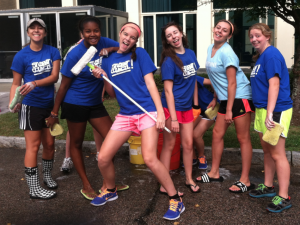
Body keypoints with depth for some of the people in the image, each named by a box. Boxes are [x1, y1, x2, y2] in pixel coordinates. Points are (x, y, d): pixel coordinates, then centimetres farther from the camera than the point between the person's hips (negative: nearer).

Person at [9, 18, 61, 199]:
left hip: (49, 104, 4)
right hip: (31, 106, -4)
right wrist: (12, 103, -20)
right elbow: (16, 83, -4)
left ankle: (48, 176, 37)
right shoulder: (21, 56, -8)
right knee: (33, 146, 0)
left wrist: (34, 83, -27)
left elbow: (54, 76, -11)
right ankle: (34, 189, 9)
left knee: (50, 143, 14)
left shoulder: (53, 52, -1)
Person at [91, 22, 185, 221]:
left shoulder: (139, 54, 0)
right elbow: (112, 93, 16)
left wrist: (160, 111, -13)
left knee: (150, 159, -18)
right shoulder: (108, 61, 11)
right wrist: (103, 78, -3)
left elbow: (150, 83, -5)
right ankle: (111, 191, 30)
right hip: (125, 115, 5)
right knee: (103, 158, 1)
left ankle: (176, 200, 0)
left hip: (147, 111, -4)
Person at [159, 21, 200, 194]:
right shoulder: (169, 60, -14)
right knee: (169, 145, 3)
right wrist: (173, 118, -20)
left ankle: (189, 179, 28)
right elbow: (168, 90, -17)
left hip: (187, 107, 6)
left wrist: (195, 104, 13)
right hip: (172, 106, -6)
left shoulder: (191, 54, 5)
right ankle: (165, 185, 14)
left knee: (188, 143, 11)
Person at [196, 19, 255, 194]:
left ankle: (245, 181, 6)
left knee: (243, 138, -2)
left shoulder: (227, 53, -17)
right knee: (217, 133, 12)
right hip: (226, 98, 9)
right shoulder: (210, 49, 8)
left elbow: (232, 83, -18)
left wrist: (229, 110, -18)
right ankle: (215, 173, 25)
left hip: (240, 97, -9)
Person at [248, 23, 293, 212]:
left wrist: (270, 113, -27)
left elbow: (274, 85, -22)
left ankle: (284, 197, 5)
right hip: (262, 109, 10)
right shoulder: (260, 56, 15)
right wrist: (263, 112, 18)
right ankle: (268, 187, 31)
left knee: (277, 154, -4)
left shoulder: (271, 54, -14)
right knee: (267, 151, 18)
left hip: (276, 111, -10)